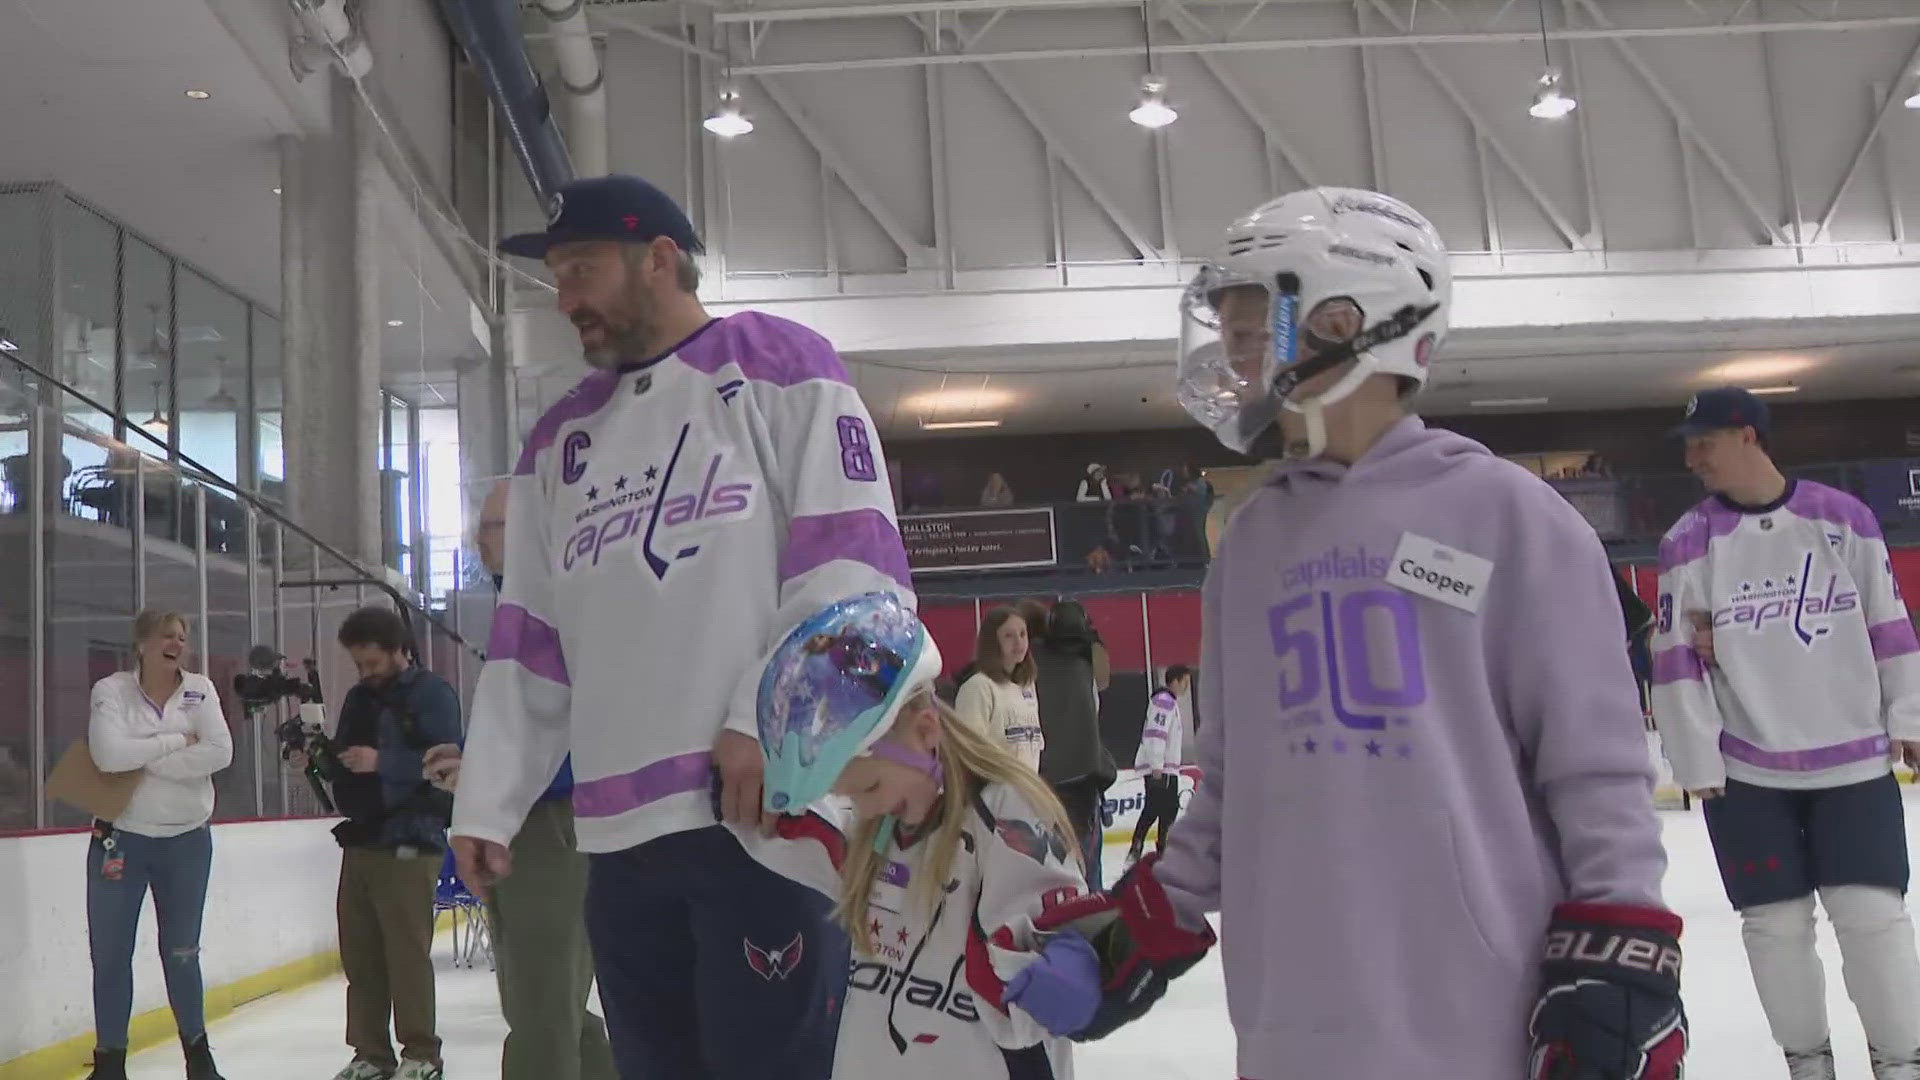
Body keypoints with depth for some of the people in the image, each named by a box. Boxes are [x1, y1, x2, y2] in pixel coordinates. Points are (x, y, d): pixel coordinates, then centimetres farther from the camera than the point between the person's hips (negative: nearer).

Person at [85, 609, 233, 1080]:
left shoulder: (199, 688, -2)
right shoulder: (112, 690, -7)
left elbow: (220, 752, -15)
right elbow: (109, 755, -22)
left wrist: (148, 759, -17)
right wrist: (177, 742, -17)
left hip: (187, 841, 1)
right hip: (120, 839, -1)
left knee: (181, 953, 11)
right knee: (110, 954, 5)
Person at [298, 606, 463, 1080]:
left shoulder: (432, 693, -4)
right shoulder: (358, 699, 18)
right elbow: (342, 765, 20)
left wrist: (382, 762, -22)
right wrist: (314, 759, 0)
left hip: (408, 844, -7)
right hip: (360, 839, 7)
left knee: (407, 952, -6)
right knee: (359, 952, 6)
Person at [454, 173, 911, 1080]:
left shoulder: (781, 369, 4)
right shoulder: (558, 441, 21)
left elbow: (851, 564, -7)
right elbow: (529, 645, 19)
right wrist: (487, 802, 11)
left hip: (772, 805, -6)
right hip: (619, 835, 6)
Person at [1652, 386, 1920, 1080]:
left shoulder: (1844, 518, -2)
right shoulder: (1689, 544, -4)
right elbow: (1676, 662, -3)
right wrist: (1697, 761, -5)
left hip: (1854, 760, 0)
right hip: (1746, 772, 0)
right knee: (1777, 923, 5)